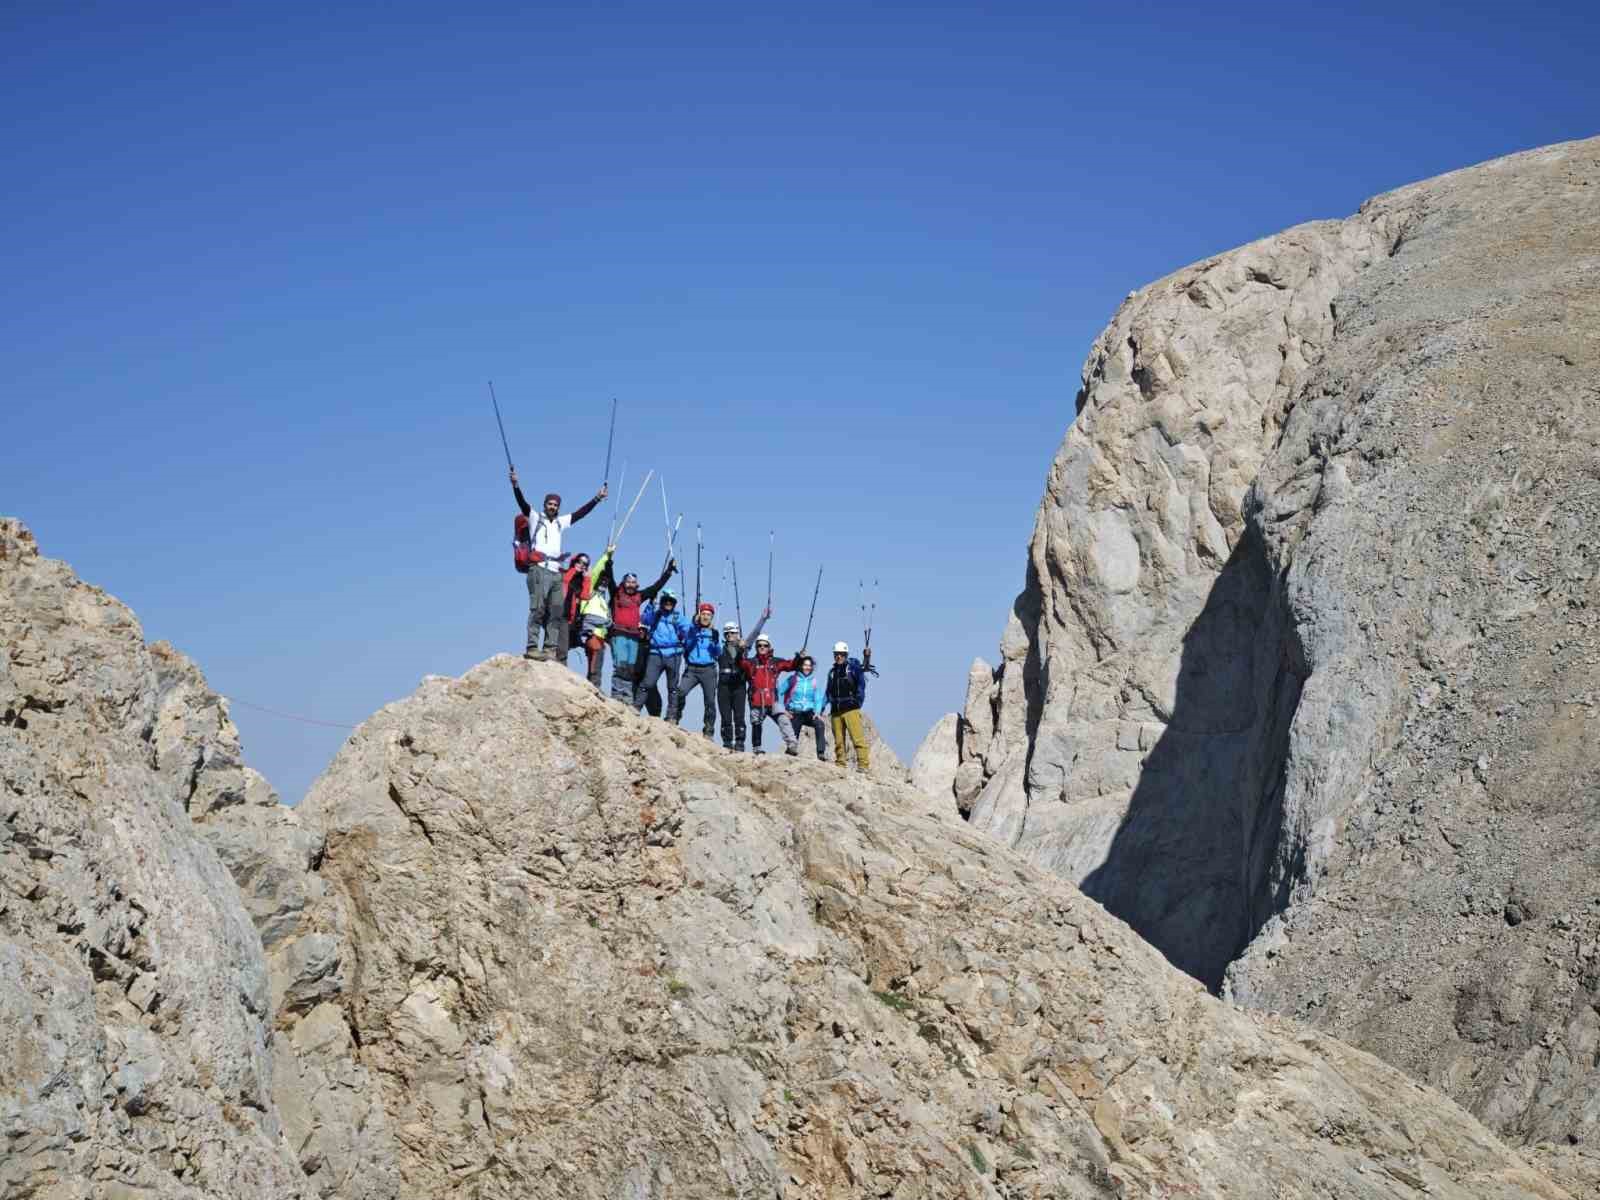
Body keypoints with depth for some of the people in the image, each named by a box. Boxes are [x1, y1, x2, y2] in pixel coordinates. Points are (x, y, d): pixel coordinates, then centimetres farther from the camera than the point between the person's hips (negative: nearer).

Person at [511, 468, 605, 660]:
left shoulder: (560, 522, 22)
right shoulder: (535, 518, 9)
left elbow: (581, 513, 25)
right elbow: (522, 503, -6)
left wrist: (597, 499, 24)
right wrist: (515, 485, -20)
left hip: (555, 572, 6)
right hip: (539, 568, -6)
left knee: (556, 611, 0)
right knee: (538, 608, -15)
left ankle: (550, 648, -1)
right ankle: (532, 647, -19)